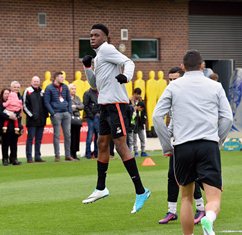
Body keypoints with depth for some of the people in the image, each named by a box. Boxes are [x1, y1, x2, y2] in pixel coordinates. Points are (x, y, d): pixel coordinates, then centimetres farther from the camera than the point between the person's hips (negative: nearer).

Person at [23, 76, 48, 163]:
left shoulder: (42, 92, 13)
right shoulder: (27, 91, -2)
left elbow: (46, 104, 21)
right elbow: (24, 105, -6)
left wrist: (45, 114, 7)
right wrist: (31, 115, -12)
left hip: (41, 120, 5)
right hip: (32, 120, -5)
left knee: (39, 139, 9)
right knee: (30, 139, -5)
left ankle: (37, 157, 14)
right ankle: (29, 158, -4)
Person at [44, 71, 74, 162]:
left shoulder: (65, 87, 13)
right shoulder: (49, 88, -1)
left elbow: (69, 99, 16)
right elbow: (46, 102, -4)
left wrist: (70, 111, 5)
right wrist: (52, 113, -12)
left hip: (66, 113, 5)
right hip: (56, 114, -5)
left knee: (68, 134, 4)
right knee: (56, 135, -3)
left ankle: (68, 155, 9)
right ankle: (57, 155, 1)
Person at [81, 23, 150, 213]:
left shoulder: (107, 49, -7)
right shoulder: (98, 56, 20)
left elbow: (128, 62, -18)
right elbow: (95, 84, 26)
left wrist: (126, 76, -38)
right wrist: (87, 67, 11)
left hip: (115, 103, -10)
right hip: (106, 105, 10)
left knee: (120, 145, -14)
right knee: (102, 144, 16)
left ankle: (140, 191, -15)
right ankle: (101, 189, 29)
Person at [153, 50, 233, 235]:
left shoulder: (174, 86, 10)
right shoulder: (215, 86, 11)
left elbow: (157, 116, 5)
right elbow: (227, 118, 6)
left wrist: (166, 146, 12)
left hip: (183, 146, 1)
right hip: (209, 146, -1)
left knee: (186, 197, 18)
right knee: (214, 198, -6)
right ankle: (208, 219, -38)